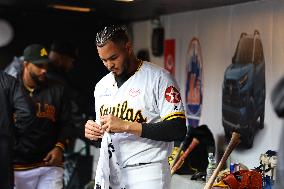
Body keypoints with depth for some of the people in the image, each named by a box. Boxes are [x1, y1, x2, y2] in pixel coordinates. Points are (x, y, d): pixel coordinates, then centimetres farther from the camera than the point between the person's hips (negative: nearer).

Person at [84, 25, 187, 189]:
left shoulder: (158, 78, -8)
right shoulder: (102, 85, 12)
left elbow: (178, 130, -17)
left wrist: (127, 126, -21)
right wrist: (92, 132, -2)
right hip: (107, 175, 6)